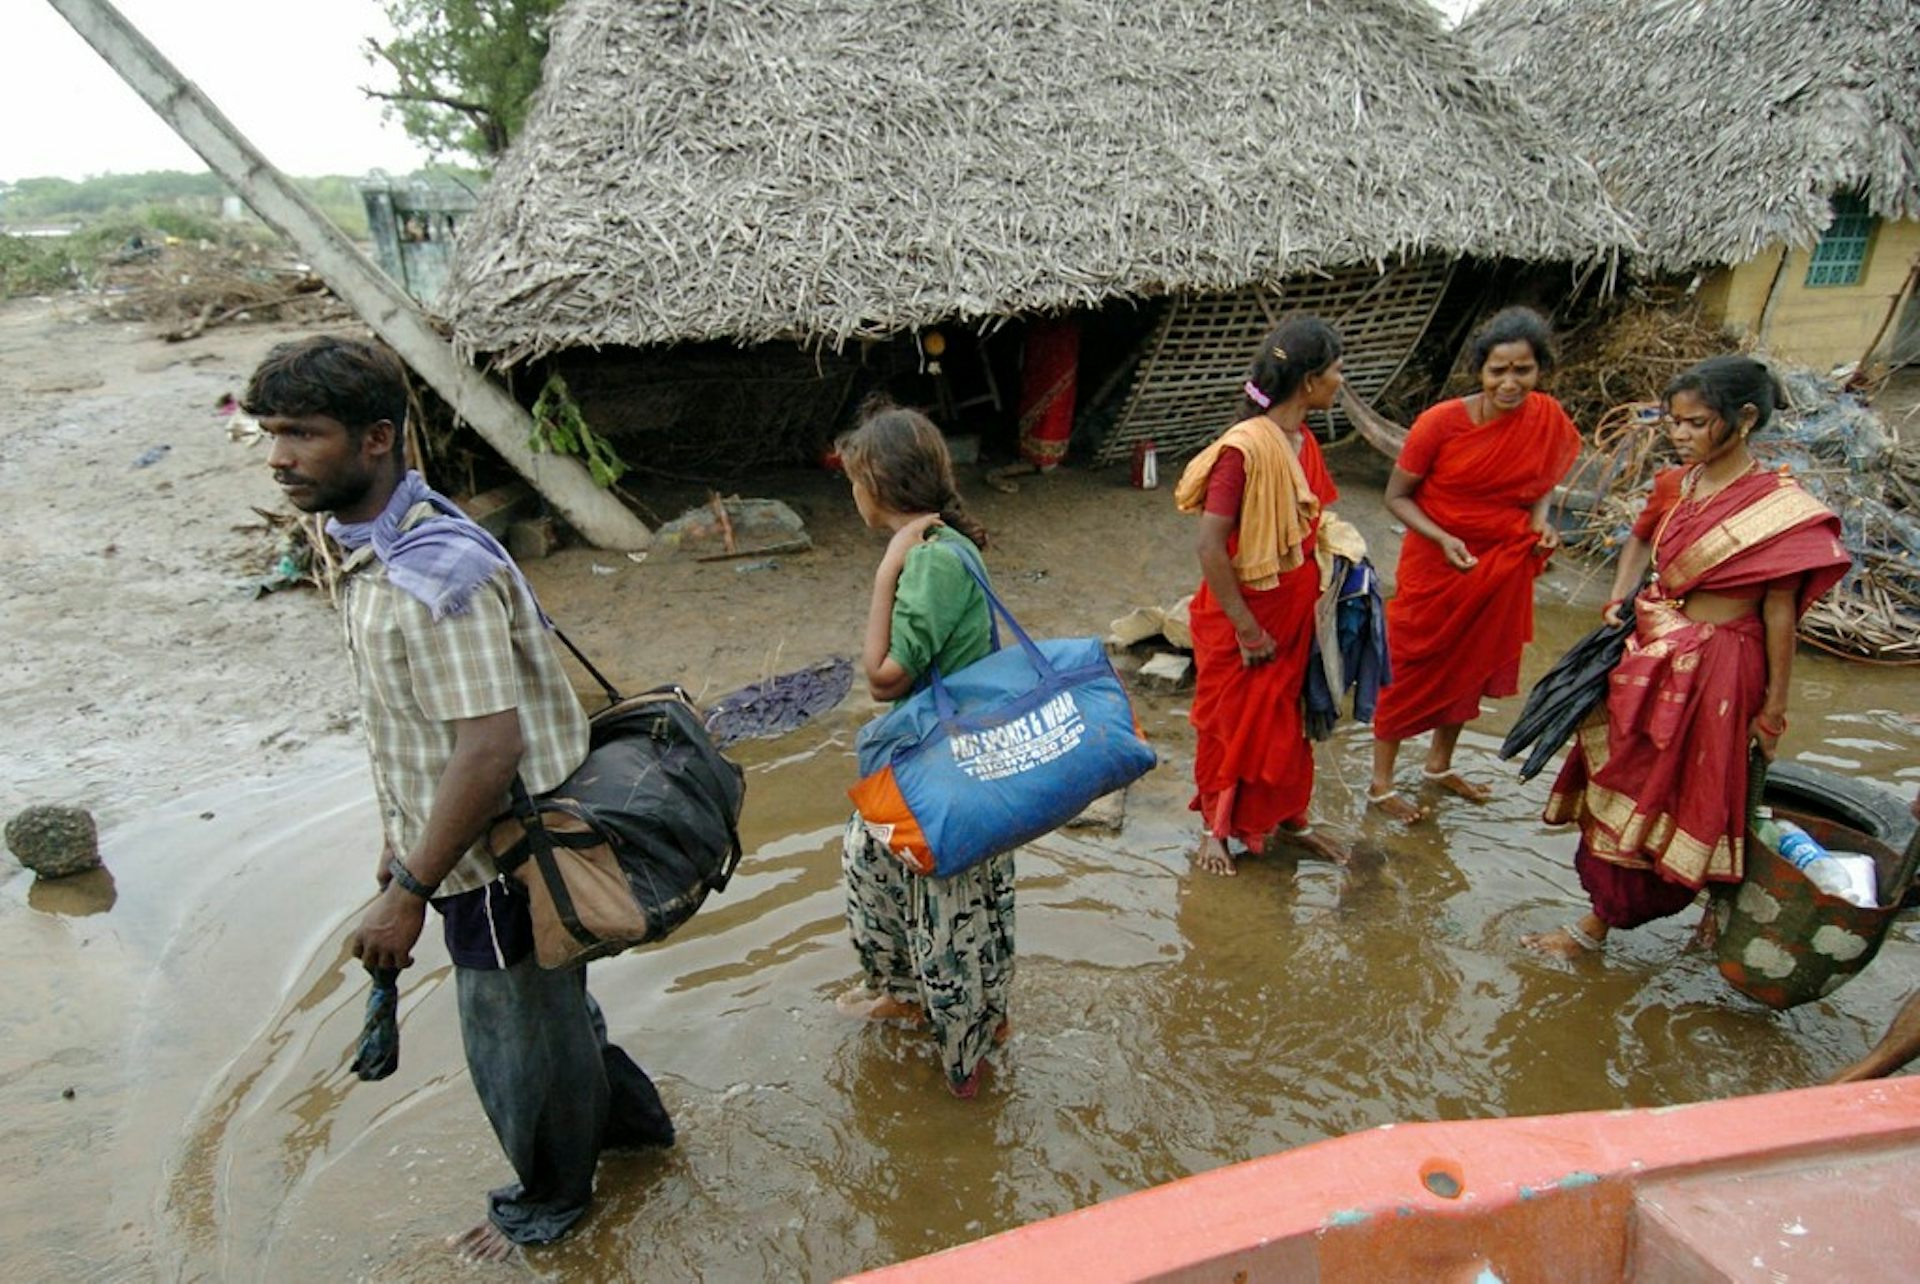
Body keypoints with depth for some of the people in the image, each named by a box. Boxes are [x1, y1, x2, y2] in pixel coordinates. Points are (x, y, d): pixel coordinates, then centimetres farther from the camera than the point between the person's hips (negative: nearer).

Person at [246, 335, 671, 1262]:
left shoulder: (435, 572, -28)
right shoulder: (369, 544, 4)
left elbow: (489, 750, -30)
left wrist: (410, 893, -23)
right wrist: (404, 842, 19)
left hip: (500, 861, -9)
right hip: (473, 846, 9)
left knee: (522, 1039, 15)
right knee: (549, 1007, 28)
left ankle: (548, 1200, 41)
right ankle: (623, 1112, 52)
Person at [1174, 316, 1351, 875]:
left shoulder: (1303, 441, 2)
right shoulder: (1245, 447, -25)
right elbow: (1208, 547, -26)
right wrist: (1246, 627, -20)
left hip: (1294, 615, 8)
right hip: (1240, 620, -8)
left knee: (1290, 718, 21)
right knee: (1230, 724, 11)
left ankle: (1290, 819, 41)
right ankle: (1215, 827, 32)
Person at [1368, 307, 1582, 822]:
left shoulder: (1548, 419, -8)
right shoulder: (1441, 422, -21)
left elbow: (1542, 483, 10)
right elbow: (1396, 495, -14)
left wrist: (1541, 519, -10)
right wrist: (1444, 539, -27)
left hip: (1503, 569, 5)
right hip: (1436, 566, -5)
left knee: (1471, 667, 19)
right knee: (1413, 670, 5)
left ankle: (1439, 765, 41)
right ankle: (1380, 782, 21)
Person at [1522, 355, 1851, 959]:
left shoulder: (1781, 507, -17)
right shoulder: (1675, 484, 0)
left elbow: (1779, 613, -13)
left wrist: (1774, 708, -8)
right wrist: (1619, 600, 5)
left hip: (1713, 671, -6)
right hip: (1647, 655, 6)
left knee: (1662, 797, 6)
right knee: (1622, 783, 17)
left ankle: (1600, 921, 20)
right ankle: (1605, 909, 38)